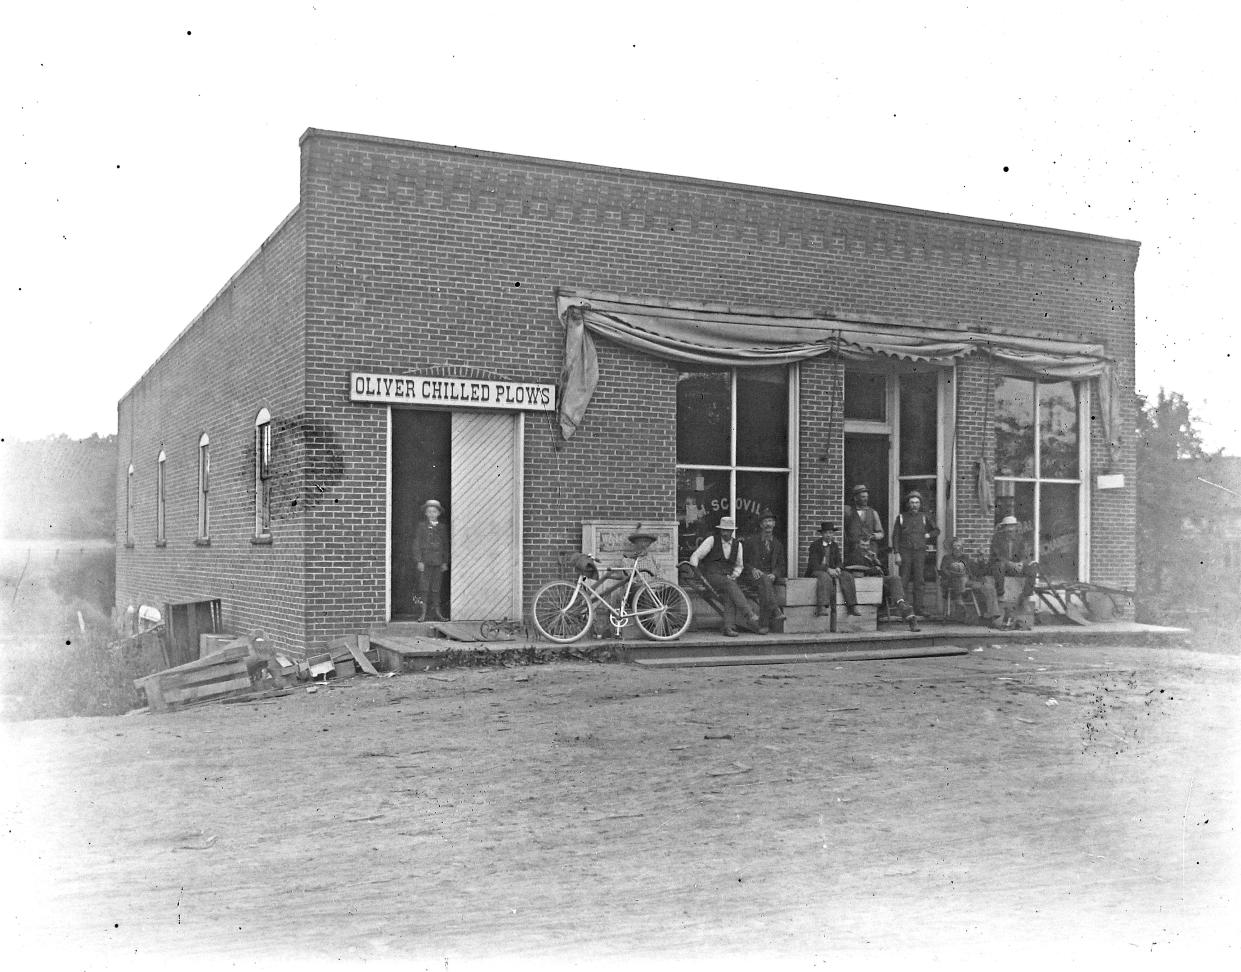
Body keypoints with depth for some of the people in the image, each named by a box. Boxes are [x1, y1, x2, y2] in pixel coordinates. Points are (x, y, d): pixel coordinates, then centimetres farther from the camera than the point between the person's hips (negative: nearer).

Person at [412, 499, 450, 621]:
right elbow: (416, 544, -1)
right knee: (424, 588, -5)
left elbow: (445, 545, 14)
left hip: (438, 562, 3)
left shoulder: (442, 527, 12)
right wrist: (419, 561, -9)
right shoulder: (421, 526, 3)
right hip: (424, 562, -3)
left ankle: (435, 613, 7)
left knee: (436, 589, 5)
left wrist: (445, 562, 8)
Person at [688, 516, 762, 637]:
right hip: (712, 576, -4)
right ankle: (750, 616, -41)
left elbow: (739, 566, 22)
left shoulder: (737, 544, 12)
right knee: (730, 585, -33)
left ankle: (729, 627, -36)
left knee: (729, 596, -30)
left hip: (728, 578, 4)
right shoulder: (712, 540, 0)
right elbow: (695, 556, -1)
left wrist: (733, 576, 2)